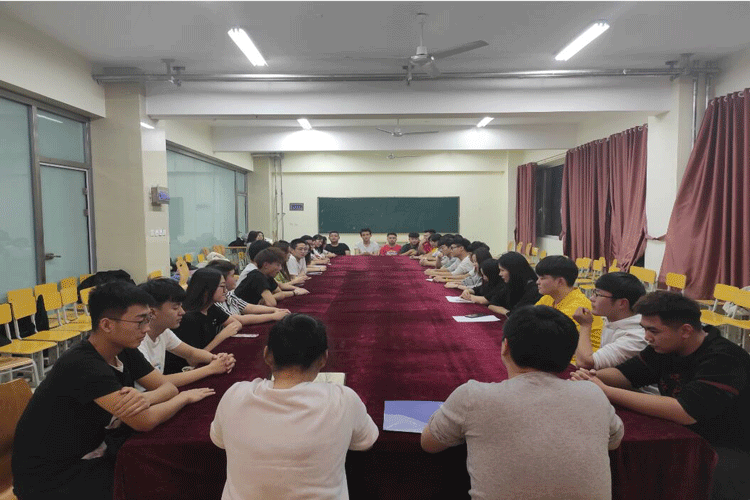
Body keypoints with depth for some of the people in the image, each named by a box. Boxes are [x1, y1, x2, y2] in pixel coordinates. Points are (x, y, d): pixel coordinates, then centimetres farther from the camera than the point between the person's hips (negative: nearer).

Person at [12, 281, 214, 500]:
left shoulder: (125, 351, -4)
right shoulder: (83, 365, -28)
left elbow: (168, 387, -3)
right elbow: (144, 422, -30)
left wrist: (144, 398, -25)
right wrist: (186, 396, -13)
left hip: (92, 452, 7)